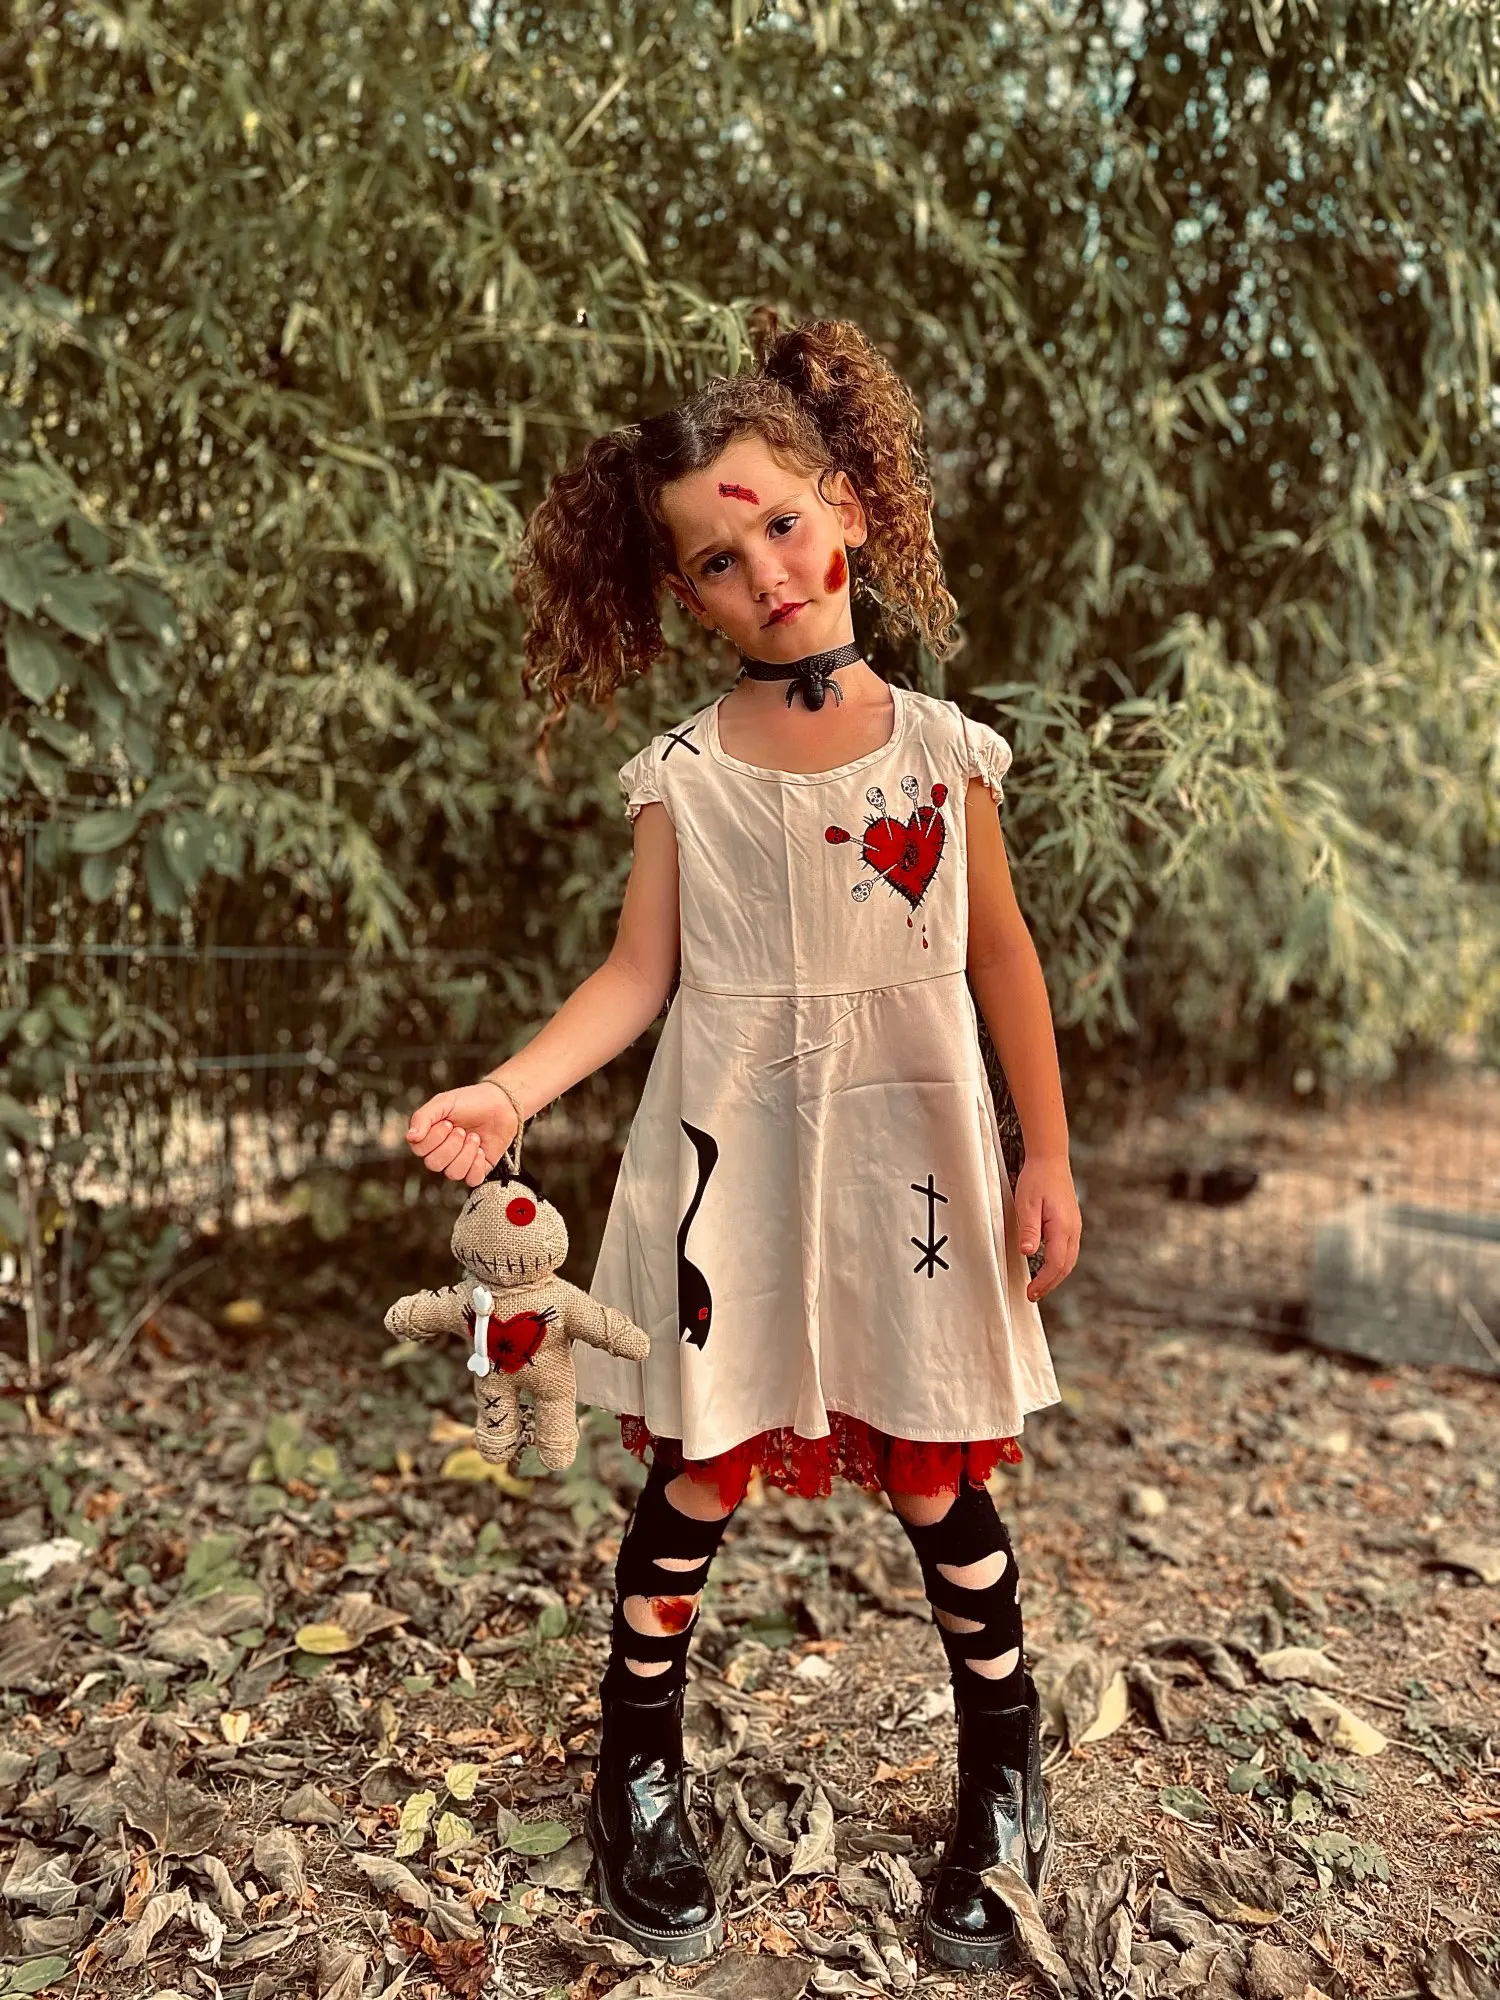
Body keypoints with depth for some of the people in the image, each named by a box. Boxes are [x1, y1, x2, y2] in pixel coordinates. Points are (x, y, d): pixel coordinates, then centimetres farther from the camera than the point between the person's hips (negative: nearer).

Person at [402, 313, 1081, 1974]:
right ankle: (639, 1781, 32)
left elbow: (1000, 957, 4)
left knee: (938, 1479, 10)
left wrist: (1045, 1154, 4)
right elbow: (638, 974, -2)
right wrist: (509, 1093, -16)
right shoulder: (681, 775, -1)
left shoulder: (942, 750, 1)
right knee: (696, 1475, 9)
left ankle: (1002, 1786, 34)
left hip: (907, 1163, 1)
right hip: (732, 1167, 0)